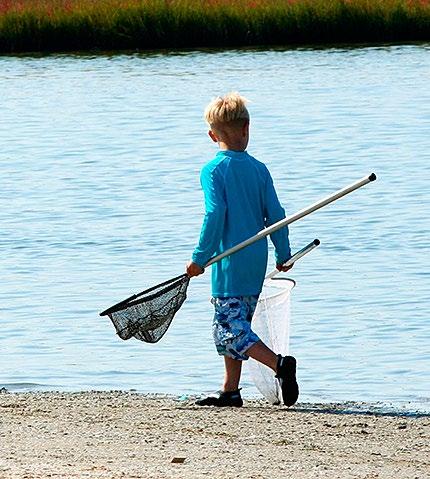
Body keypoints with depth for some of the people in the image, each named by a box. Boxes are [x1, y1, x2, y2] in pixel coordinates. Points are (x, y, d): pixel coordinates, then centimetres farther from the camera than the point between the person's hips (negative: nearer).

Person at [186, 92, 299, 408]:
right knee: (234, 326, 15)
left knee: (231, 331, -6)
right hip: (257, 262, 6)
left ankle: (280, 364, -23)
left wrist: (200, 259, -11)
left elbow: (215, 216, -16)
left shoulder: (213, 171, -9)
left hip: (229, 263, -6)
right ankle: (230, 391, 16)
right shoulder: (259, 169, 6)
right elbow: (276, 214, 6)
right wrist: (284, 254, 16)